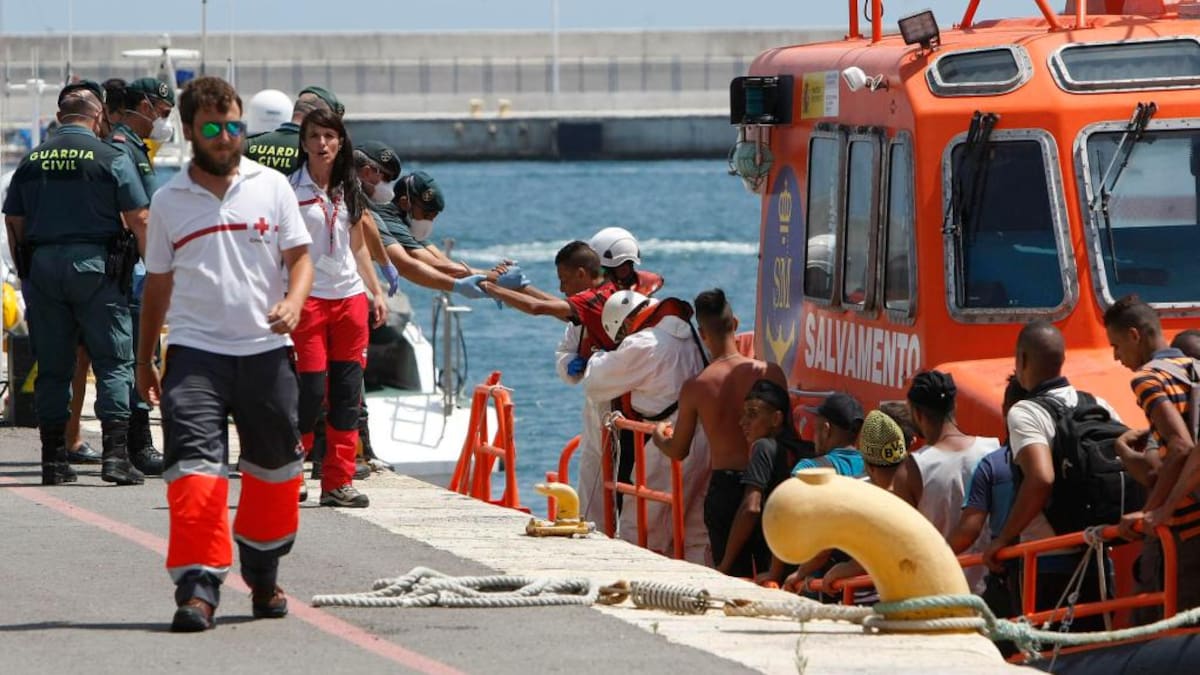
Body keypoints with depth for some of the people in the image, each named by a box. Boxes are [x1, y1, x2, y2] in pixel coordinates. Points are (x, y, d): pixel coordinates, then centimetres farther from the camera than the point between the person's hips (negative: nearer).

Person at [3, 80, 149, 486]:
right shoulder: (111, 159, -4)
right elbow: (139, 221, -7)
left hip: (41, 266, 4)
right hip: (96, 265, -4)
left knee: (52, 367, 8)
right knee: (113, 362, 1)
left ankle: (53, 459, 8)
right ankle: (116, 455, -8)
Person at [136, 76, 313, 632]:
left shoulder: (272, 187, 5)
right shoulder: (169, 202, 7)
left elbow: (300, 256, 6)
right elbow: (158, 283, 15)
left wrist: (293, 302, -15)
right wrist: (143, 361, 17)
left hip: (265, 349, 1)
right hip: (195, 351, -1)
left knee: (274, 467, 12)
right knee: (195, 465, -16)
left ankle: (263, 575, 32)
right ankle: (198, 586, -18)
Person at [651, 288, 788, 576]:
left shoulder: (695, 387, -7)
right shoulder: (769, 372, -7)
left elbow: (678, 452, 6)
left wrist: (659, 435, 28)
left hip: (723, 488, 0)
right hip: (768, 486, 0)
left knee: (733, 577, 7)